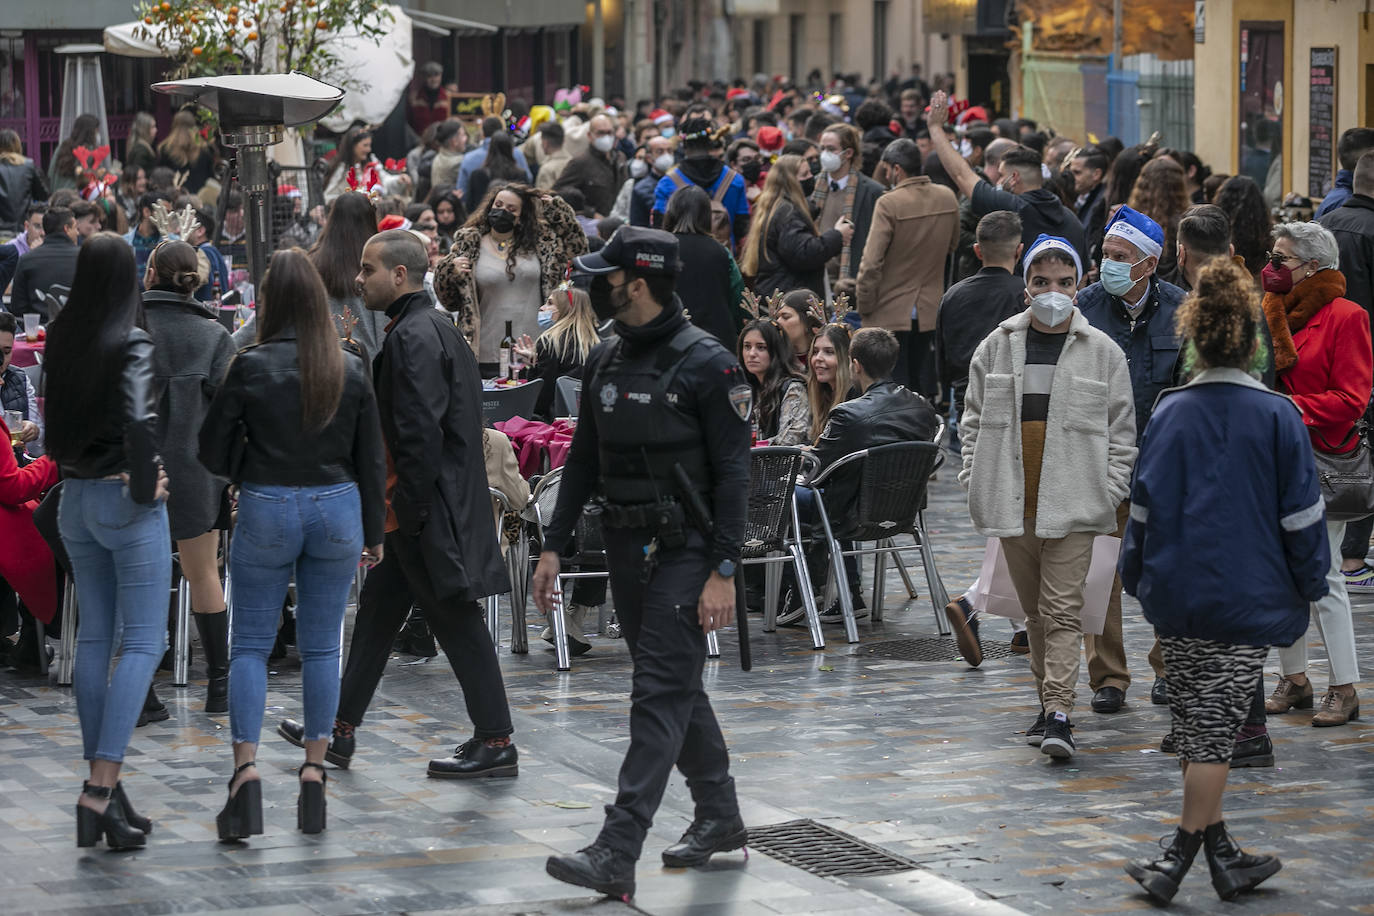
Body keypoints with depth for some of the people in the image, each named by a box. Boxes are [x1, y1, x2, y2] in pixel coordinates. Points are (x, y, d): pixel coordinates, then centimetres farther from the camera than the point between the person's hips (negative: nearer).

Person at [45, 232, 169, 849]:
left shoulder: (60, 341, 3)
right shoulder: (132, 344, -16)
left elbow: (56, 418, 12)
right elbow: (139, 419, -29)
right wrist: (145, 485, -18)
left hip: (75, 499, 7)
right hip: (123, 501, -7)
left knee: (94, 638, 14)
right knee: (143, 642, -2)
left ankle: (102, 787, 16)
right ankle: (101, 792, -12)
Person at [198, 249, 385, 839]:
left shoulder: (251, 367, -9)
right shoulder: (350, 370, 0)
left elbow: (212, 451, -5)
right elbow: (371, 459, 5)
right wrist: (373, 534, 14)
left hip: (267, 509, -2)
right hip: (336, 510, 2)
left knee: (251, 645, 4)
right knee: (321, 647, 10)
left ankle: (246, 770, -9)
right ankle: (314, 774, 9)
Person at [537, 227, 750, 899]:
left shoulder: (706, 364, -13)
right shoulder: (607, 360, 9)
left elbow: (732, 472, -14)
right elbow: (584, 457, 16)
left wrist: (723, 572, -19)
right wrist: (554, 545, 11)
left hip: (685, 547, -8)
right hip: (626, 543, 8)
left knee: (660, 694, -11)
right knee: (677, 685, 16)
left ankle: (617, 855, -17)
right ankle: (719, 817, 30)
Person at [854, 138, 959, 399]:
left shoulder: (889, 204, -17)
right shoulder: (947, 198, 1)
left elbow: (871, 263, -18)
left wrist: (864, 306, -8)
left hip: (890, 313, -5)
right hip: (931, 311, 5)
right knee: (925, 389, 12)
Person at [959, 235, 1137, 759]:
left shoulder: (1103, 352, 2)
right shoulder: (997, 347, 7)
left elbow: (1122, 433, 4)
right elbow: (973, 420, 13)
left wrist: (1110, 493, -5)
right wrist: (974, 481, 4)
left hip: (1072, 505, -3)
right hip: (1011, 504, 3)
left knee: (1062, 610, -10)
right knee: (1034, 611, 11)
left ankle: (1058, 715, -15)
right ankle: (1049, 704, 21)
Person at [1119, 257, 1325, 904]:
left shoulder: (1168, 413, 0)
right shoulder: (1276, 416, -8)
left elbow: (1143, 506, 5)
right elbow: (1301, 513, -5)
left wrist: (1136, 575, 16)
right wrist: (1310, 584, 7)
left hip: (1176, 594, 3)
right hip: (1248, 597, -3)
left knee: (1196, 728, 12)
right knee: (1215, 728, 1)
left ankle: (1221, 856, 18)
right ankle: (1177, 860, 2)